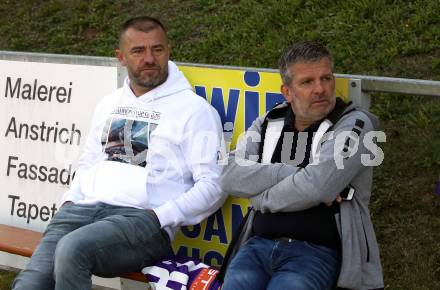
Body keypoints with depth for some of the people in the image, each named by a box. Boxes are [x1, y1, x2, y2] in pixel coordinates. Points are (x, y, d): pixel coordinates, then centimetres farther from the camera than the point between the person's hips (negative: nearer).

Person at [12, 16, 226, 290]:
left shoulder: (194, 110, 4)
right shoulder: (109, 104, 25)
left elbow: (213, 184, -3)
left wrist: (160, 217, -12)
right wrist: (70, 199, 13)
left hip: (141, 216, -5)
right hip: (84, 207, 5)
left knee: (73, 248, -35)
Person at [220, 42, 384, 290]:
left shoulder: (354, 124, 1)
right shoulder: (268, 124, 15)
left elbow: (316, 187, -13)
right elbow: (231, 176, -1)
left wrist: (261, 198, 1)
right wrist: (293, 174, -11)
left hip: (316, 252, -3)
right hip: (258, 246, 4)